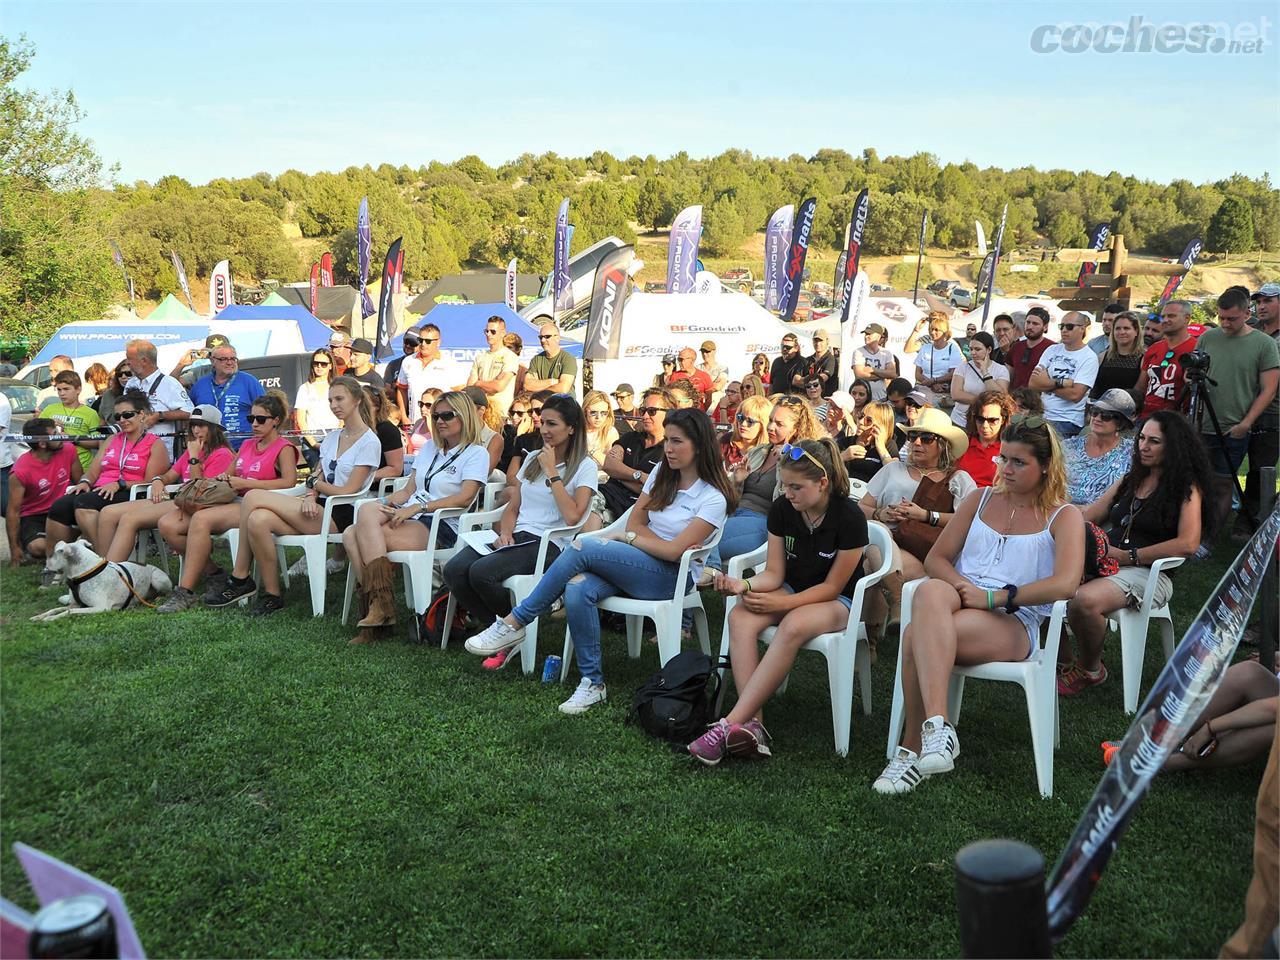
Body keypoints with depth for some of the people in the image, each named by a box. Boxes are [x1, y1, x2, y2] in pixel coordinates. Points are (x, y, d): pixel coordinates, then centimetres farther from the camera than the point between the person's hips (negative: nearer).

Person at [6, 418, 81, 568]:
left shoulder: (68, 450, -8)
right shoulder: (20, 472, -21)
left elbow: (80, 482, 6)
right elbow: (13, 511, -15)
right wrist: (14, 548, -13)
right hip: (33, 516, -4)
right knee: (38, 548, -31)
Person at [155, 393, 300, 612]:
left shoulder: (284, 448, 3)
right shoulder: (247, 445, 25)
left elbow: (289, 482, -14)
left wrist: (246, 483, -15)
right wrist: (222, 479, 6)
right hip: (231, 502, 8)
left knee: (201, 519, -34)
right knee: (167, 524, -12)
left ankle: (185, 592, -28)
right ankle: (213, 573, -2)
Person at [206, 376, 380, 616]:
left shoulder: (369, 442, -3)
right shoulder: (332, 438, 21)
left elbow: (348, 492, -9)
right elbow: (316, 478, 14)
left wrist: (315, 482, 5)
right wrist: (310, 496, -8)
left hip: (339, 515, -7)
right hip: (318, 510, 7)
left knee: (253, 497, -18)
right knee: (258, 520, -22)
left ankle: (240, 579, -6)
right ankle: (272, 595, -15)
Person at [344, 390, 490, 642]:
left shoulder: (476, 453, 2)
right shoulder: (430, 447, 25)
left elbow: (465, 498, -13)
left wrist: (417, 507, -19)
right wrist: (389, 503, 0)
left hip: (442, 527, -7)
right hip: (409, 517, 7)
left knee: (364, 537, -27)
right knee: (351, 535, -22)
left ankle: (379, 603, -22)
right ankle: (378, 603, -26)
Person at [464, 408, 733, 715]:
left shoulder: (713, 497, -8)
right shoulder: (662, 472, 13)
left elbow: (674, 551, -14)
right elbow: (635, 521, 9)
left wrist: (629, 538, -7)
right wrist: (662, 542, -8)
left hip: (674, 576, -6)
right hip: (640, 562, 6)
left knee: (583, 548, -28)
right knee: (578, 590, -29)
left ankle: (514, 623, -19)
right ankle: (593, 683, -20)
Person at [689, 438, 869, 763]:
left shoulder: (849, 518, -18)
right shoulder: (781, 509, -4)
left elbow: (832, 587, -13)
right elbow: (774, 573, -1)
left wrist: (781, 604, -22)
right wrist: (744, 585, -23)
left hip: (837, 601, -5)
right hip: (791, 590, 5)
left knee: (793, 626, -39)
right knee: (740, 617, -29)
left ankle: (729, 725, -39)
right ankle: (753, 726, -38)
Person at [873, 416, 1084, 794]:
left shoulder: (1064, 517, 7)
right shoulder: (981, 500, 21)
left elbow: (1065, 584, -11)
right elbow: (936, 558, 17)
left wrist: (992, 597, -15)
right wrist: (962, 587, -6)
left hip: (1014, 624, -4)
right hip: (959, 600, 4)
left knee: (916, 636, -35)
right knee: (930, 593, -38)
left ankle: (913, 748, -28)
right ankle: (936, 725, -41)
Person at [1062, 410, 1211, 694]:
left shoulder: (1187, 488, 0)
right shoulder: (1131, 479, 21)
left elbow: (1187, 544, -14)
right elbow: (1089, 515, 20)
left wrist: (1128, 556, -14)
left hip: (1149, 573, -6)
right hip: (1105, 562, 7)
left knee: (1084, 601, -36)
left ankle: (1090, 670, -6)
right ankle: (1064, 662, 0)